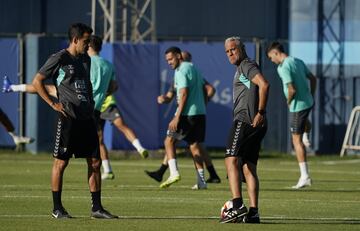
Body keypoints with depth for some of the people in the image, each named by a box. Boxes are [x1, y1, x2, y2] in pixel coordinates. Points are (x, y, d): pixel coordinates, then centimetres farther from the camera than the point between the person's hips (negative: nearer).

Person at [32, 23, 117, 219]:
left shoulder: (85, 59, 16)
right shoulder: (59, 59, -6)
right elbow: (36, 81, -4)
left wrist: (91, 103, 15)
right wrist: (53, 104, -9)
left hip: (87, 118, 7)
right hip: (68, 117, -7)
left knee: (95, 162, 4)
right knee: (61, 162, -2)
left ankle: (96, 208, 8)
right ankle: (57, 209, 4)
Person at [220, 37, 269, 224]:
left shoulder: (247, 65, -5)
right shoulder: (241, 69, 27)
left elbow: (264, 85, -20)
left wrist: (260, 113, -19)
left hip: (245, 120, -11)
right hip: (253, 124, 11)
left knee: (231, 160, -17)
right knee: (249, 167, 7)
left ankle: (238, 206, -28)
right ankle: (253, 212, 2)